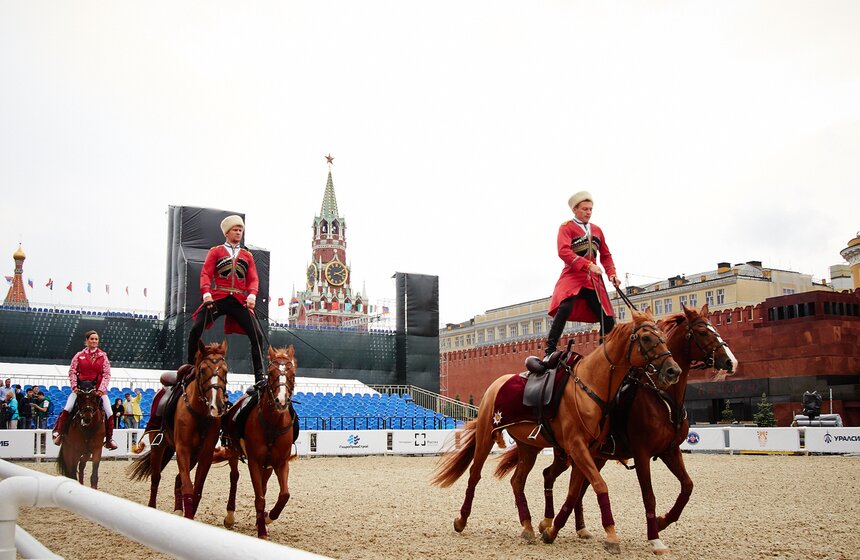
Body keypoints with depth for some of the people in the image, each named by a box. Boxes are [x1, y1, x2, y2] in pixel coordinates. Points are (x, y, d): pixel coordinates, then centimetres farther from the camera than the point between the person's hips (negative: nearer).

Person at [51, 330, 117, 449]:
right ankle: (59, 433, 1)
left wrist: (101, 389, -11)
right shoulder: (79, 355, 4)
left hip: (98, 389, 0)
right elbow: (72, 371, 4)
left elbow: (107, 374, 0)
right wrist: (74, 386, -9)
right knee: (67, 409, -16)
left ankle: (109, 439, 5)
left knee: (109, 413, -9)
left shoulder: (103, 356, 4)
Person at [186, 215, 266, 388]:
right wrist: (206, 293, -17)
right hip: (218, 298, -1)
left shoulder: (247, 255, 19)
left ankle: (259, 375, -2)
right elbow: (206, 274, 1)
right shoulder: (215, 252, 13)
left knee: (257, 335, -10)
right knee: (196, 329, -13)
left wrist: (252, 295, -11)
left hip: (240, 301, 2)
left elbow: (253, 279, 10)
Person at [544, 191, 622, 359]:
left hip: (593, 279, 6)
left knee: (608, 319, 0)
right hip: (572, 276, -6)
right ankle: (550, 352, -27)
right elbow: (563, 251, -14)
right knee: (565, 309, -29)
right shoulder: (566, 227, 2)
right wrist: (588, 265, -23)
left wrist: (612, 274, 5)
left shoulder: (597, 230, 19)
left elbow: (606, 255, 23)